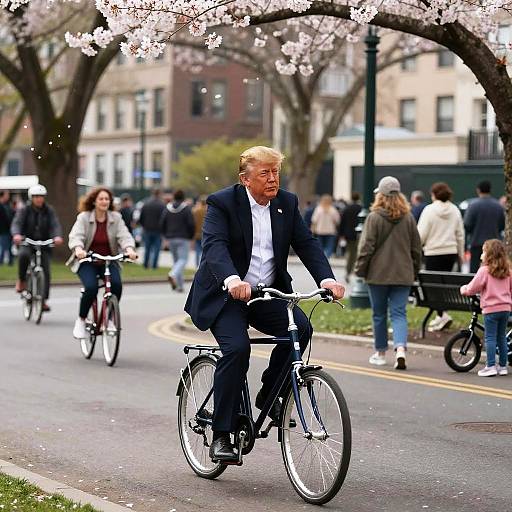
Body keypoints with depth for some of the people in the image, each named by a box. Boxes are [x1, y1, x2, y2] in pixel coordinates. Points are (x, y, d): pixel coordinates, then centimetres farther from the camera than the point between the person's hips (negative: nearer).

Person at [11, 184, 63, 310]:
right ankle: (21, 280, -11)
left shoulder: (49, 211, 1)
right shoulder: (25, 210, -2)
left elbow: (55, 225, -12)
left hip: (44, 244, 1)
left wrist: (57, 236, -35)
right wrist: (16, 234, -40)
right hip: (27, 243, -1)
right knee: (23, 255, -34)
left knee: (45, 271, -8)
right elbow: (16, 223, -16)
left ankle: (44, 300, 0)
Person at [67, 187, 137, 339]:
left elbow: (124, 235, -10)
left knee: (117, 284, -26)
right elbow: (76, 236, -18)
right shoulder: (84, 217, -5)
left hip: (109, 262, 2)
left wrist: (129, 249, -32)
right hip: (87, 262, -2)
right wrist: (78, 249, -40)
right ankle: (81, 321, -4)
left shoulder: (116, 218, 1)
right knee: (91, 287, -27)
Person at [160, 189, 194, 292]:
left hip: (171, 238, 5)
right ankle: (173, 275, -34)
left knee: (176, 260, 13)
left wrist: (166, 235, 16)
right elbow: (191, 224, -11)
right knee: (183, 259, -6)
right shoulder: (186, 208, -6)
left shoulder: (167, 209, 6)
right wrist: (191, 236, 4)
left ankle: (179, 285, 11)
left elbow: (161, 224, 5)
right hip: (183, 238, -5)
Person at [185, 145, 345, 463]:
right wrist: (232, 279, -46)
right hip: (226, 295, -5)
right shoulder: (222, 204, -11)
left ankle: (269, 394, 2)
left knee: (301, 327, -21)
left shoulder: (287, 203, 5)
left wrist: (326, 278, -21)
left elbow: (306, 243, -2)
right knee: (237, 347, -26)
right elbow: (214, 245, -26)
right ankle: (221, 436, -17)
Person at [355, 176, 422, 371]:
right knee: (399, 313, 2)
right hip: (403, 275, 3)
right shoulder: (408, 218, 4)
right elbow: (416, 248, 10)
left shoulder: (374, 217, -9)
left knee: (379, 314, 11)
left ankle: (380, 352, 21)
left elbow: (366, 247, -9)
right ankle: (400, 349, -19)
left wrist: (360, 270, 1)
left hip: (378, 274, -2)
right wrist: (414, 271, 21)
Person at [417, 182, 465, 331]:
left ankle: (442, 314, -13)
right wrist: (461, 254, 20)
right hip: (451, 251, 5)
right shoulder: (455, 210, 6)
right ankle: (440, 316, 14)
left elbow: (422, 233, -8)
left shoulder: (430, 210, -8)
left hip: (433, 252, -5)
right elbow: (460, 234, 11)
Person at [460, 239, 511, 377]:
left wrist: (463, 289, 11)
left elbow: (472, 288, -9)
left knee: (490, 338, -2)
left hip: (491, 308, -6)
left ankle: (491, 366, -5)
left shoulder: (485, 270, -11)